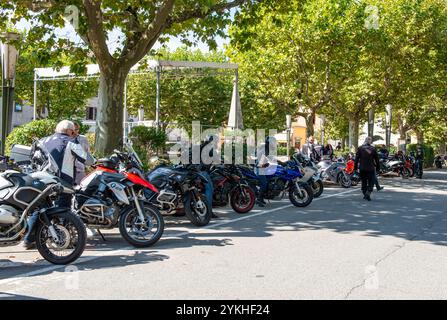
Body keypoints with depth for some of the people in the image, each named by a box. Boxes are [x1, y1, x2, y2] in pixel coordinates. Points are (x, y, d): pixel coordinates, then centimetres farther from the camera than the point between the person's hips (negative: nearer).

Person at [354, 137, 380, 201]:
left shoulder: (360, 148, 1)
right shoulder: (373, 149, -1)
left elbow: (357, 158, 0)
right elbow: (376, 159, 3)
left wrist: (355, 167, 5)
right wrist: (377, 167, 12)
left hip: (362, 168, 2)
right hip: (371, 168, -2)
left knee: (364, 181, 13)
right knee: (371, 182, 3)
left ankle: (365, 194, 18)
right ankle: (368, 193, -17)